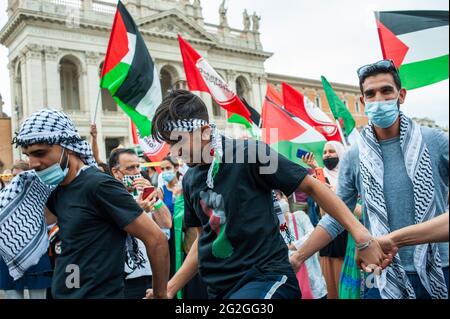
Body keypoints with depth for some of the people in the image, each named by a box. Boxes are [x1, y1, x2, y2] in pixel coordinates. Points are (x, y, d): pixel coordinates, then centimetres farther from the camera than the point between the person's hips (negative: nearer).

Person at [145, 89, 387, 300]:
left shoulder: (249, 153, -13)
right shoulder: (190, 180, 7)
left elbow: (312, 187, -8)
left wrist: (360, 233, -13)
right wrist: (170, 288, 11)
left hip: (266, 277, -6)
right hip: (219, 288, 7)